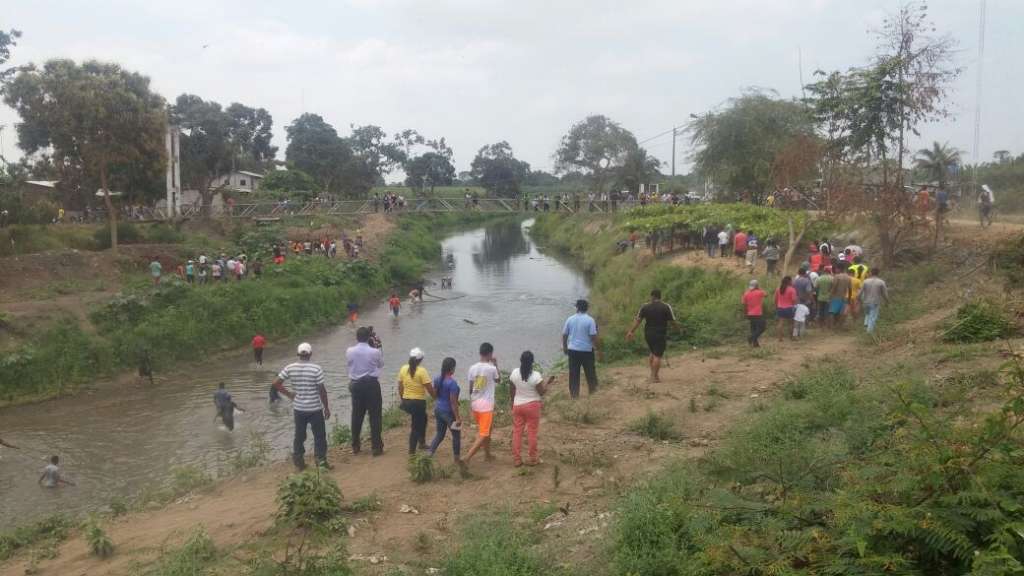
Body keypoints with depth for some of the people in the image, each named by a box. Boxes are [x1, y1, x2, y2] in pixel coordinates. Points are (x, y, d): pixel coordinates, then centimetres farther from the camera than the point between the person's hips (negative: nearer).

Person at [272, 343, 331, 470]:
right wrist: (326, 407, -2)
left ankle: (299, 461, 24)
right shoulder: (316, 369, -15)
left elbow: (276, 383, -3)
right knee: (319, 435, 8)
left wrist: (288, 394, 8)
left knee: (299, 435, 17)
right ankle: (321, 460, 9)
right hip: (315, 408, -4)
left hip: (298, 408, 4)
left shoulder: (290, 368, -4)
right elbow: (322, 390, -13)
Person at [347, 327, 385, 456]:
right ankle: (376, 447, 4)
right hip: (372, 385, -3)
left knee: (357, 416, 14)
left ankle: (355, 446, 23)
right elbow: (381, 364, 5)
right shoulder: (375, 352, -12)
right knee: (375, 416, 3)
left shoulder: (349, 351, -6)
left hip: (356, 385, 3)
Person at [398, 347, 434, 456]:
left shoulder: (403, 369, 0)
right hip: (419, 402, -6)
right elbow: (430, 388, -16)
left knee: (423, 418, 28)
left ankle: (422, 442, 34)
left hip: (406, 401, 6)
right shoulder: (421, 371, -16)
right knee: (416, 426, 5)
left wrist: (403, 400, 20)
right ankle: (411, 451, 9)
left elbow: (400, 387, 8)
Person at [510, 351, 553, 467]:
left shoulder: (514, 373, -7)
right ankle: (532, 459, 16)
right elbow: (542, 393, -11)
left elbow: (511, 390, 4)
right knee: (532, 432, 8)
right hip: (532, 406, -3)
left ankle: (516, 459, 15)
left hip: (517, 405, 3)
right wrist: (548, 382, 2)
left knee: (517, 431, 11)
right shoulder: (536, 375, -18)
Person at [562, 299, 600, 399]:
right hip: (586, 350, -2)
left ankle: (574, 394, 10)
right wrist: (596, 346, 3)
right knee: (590, 371, 16)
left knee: (573, 372, 7)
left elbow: (564, 334, 4)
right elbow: (593, 336, -12)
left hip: (572, 350, 2)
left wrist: (564, 347, 17)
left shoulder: (570, 319, -1)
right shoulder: (590, 320, -10)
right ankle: (592, 389, 29)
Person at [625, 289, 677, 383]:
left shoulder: (645, 307, 0)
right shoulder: (666, 307, -7)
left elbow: (637, 320, -2)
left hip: (648, 334, 4)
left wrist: (631, 332, 2)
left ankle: (652, 373, 17)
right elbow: (673, 321, -5)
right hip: (661, 335, -3)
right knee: (658, 356, -1)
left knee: (653, 353, 21)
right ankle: (654, 377, -3)